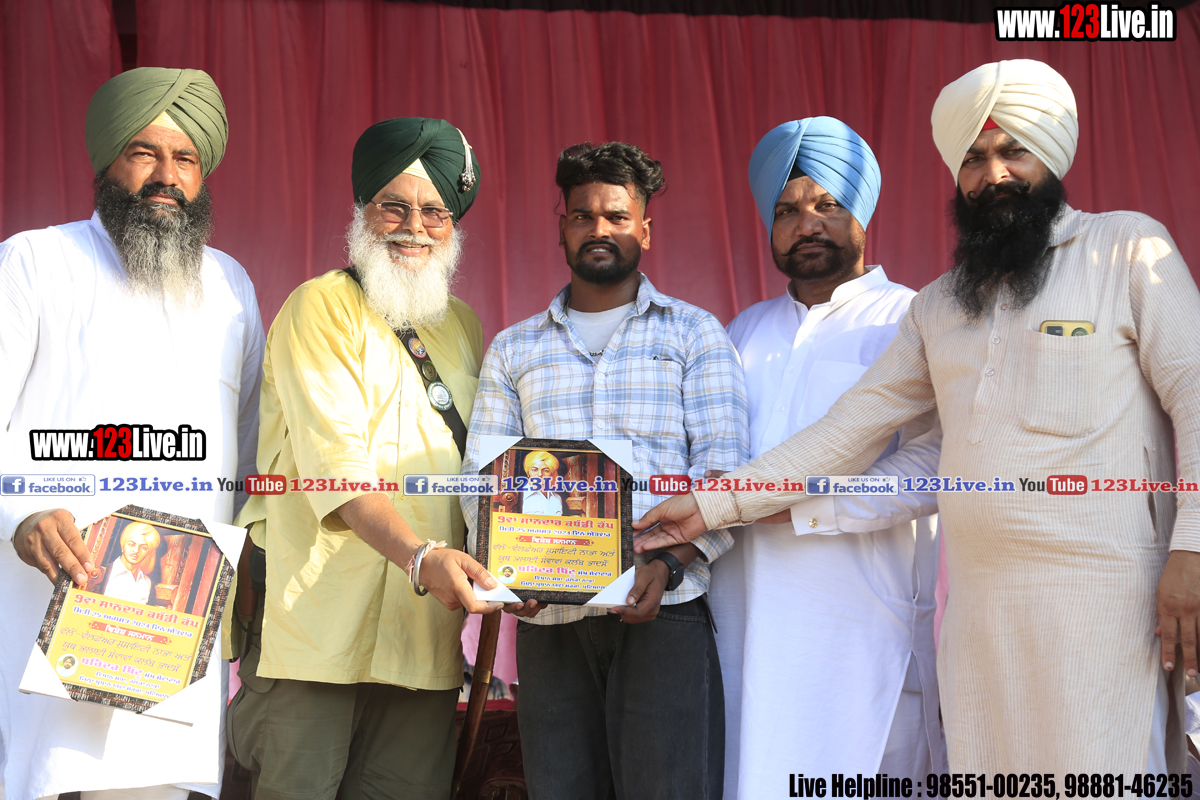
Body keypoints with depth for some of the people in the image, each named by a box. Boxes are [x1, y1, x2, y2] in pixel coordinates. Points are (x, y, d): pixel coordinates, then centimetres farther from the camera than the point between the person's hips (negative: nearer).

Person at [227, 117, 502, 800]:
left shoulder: (461, 324, 16)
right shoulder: (322, 308, -4)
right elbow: (335, 463, -16)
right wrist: (420, 557, -30)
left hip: (425, 631, 6)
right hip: (317, 629, -5)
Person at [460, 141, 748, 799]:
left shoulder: (694, 333, 10)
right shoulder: (513, 350, 18)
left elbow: (722, 467, 0)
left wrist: (670, 563, -16)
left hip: (662, 609, -2)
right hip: (548, 616, 3)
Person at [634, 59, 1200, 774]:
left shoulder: (1129, 249, 4)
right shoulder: (938, 306, 17)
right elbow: (851, 429, 15)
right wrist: (712, 504, 9)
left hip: (1102, 597, -4)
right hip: (979, 606, 5)